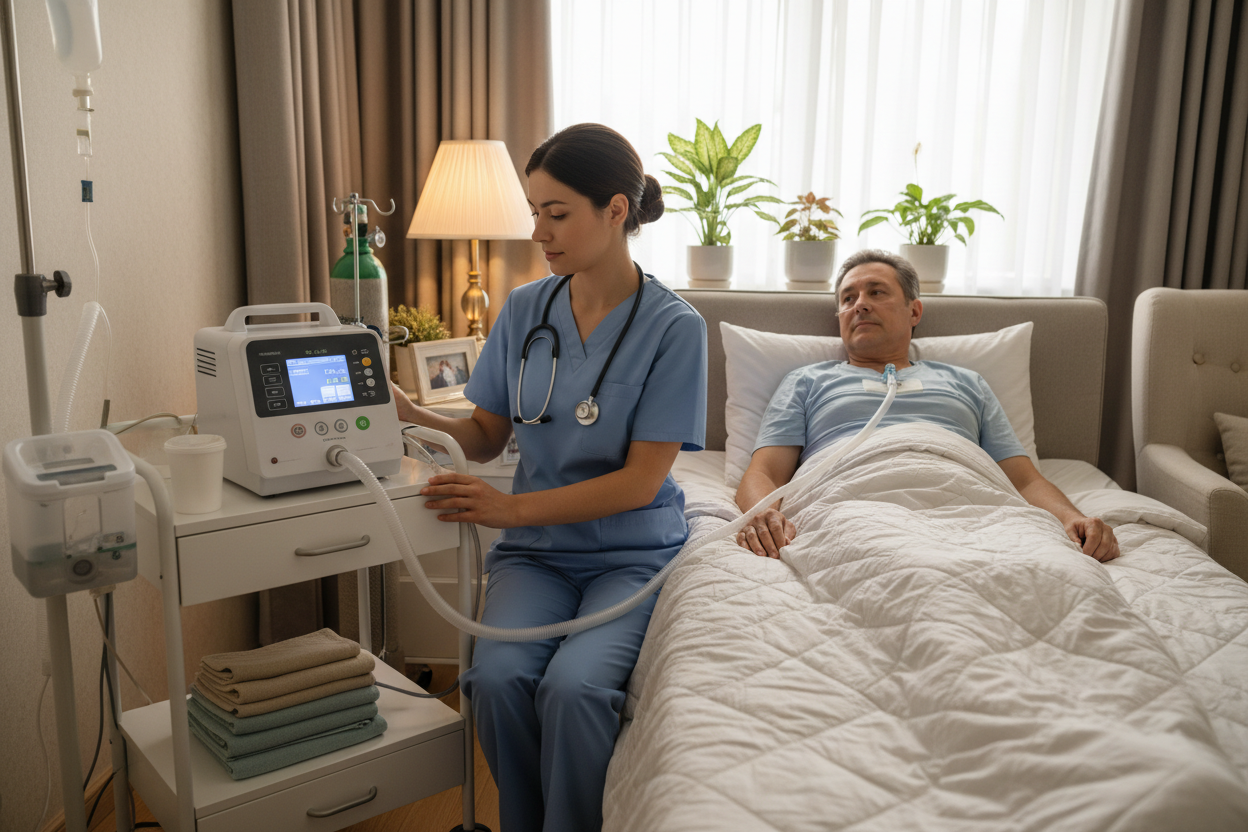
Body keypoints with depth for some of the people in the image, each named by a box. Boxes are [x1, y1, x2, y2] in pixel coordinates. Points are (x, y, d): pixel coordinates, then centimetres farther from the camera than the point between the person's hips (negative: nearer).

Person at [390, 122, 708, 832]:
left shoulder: (673, 326, -9)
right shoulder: (525, 309, 5)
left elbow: (640, 481, -13)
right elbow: (488, 435, 12)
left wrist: (511, 508, -20)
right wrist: (410, 413, -7)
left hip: (634, 551, -3)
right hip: (537, 551, 4)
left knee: (574, 685, -29)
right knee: (498, 676, -25)